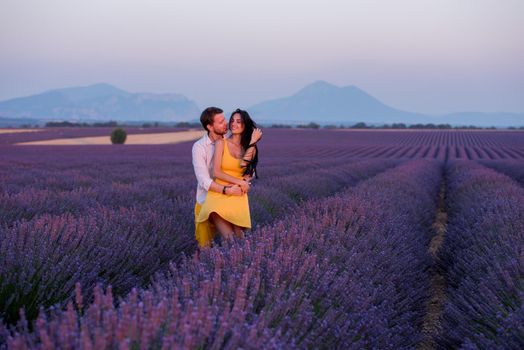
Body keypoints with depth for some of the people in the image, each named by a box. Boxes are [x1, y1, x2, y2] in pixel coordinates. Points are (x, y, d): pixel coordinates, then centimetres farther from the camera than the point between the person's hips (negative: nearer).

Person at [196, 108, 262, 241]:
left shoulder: (250, 148, 14)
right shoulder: (221, 143, 5)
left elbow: (243, 165, -8)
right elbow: (216, 172, -2)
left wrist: (252, 143, -10)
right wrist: (240, 182, -6)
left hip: (238, 197, 3)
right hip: (219, 195, -3)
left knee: (238, 238, -8)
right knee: (229, 239, -22)